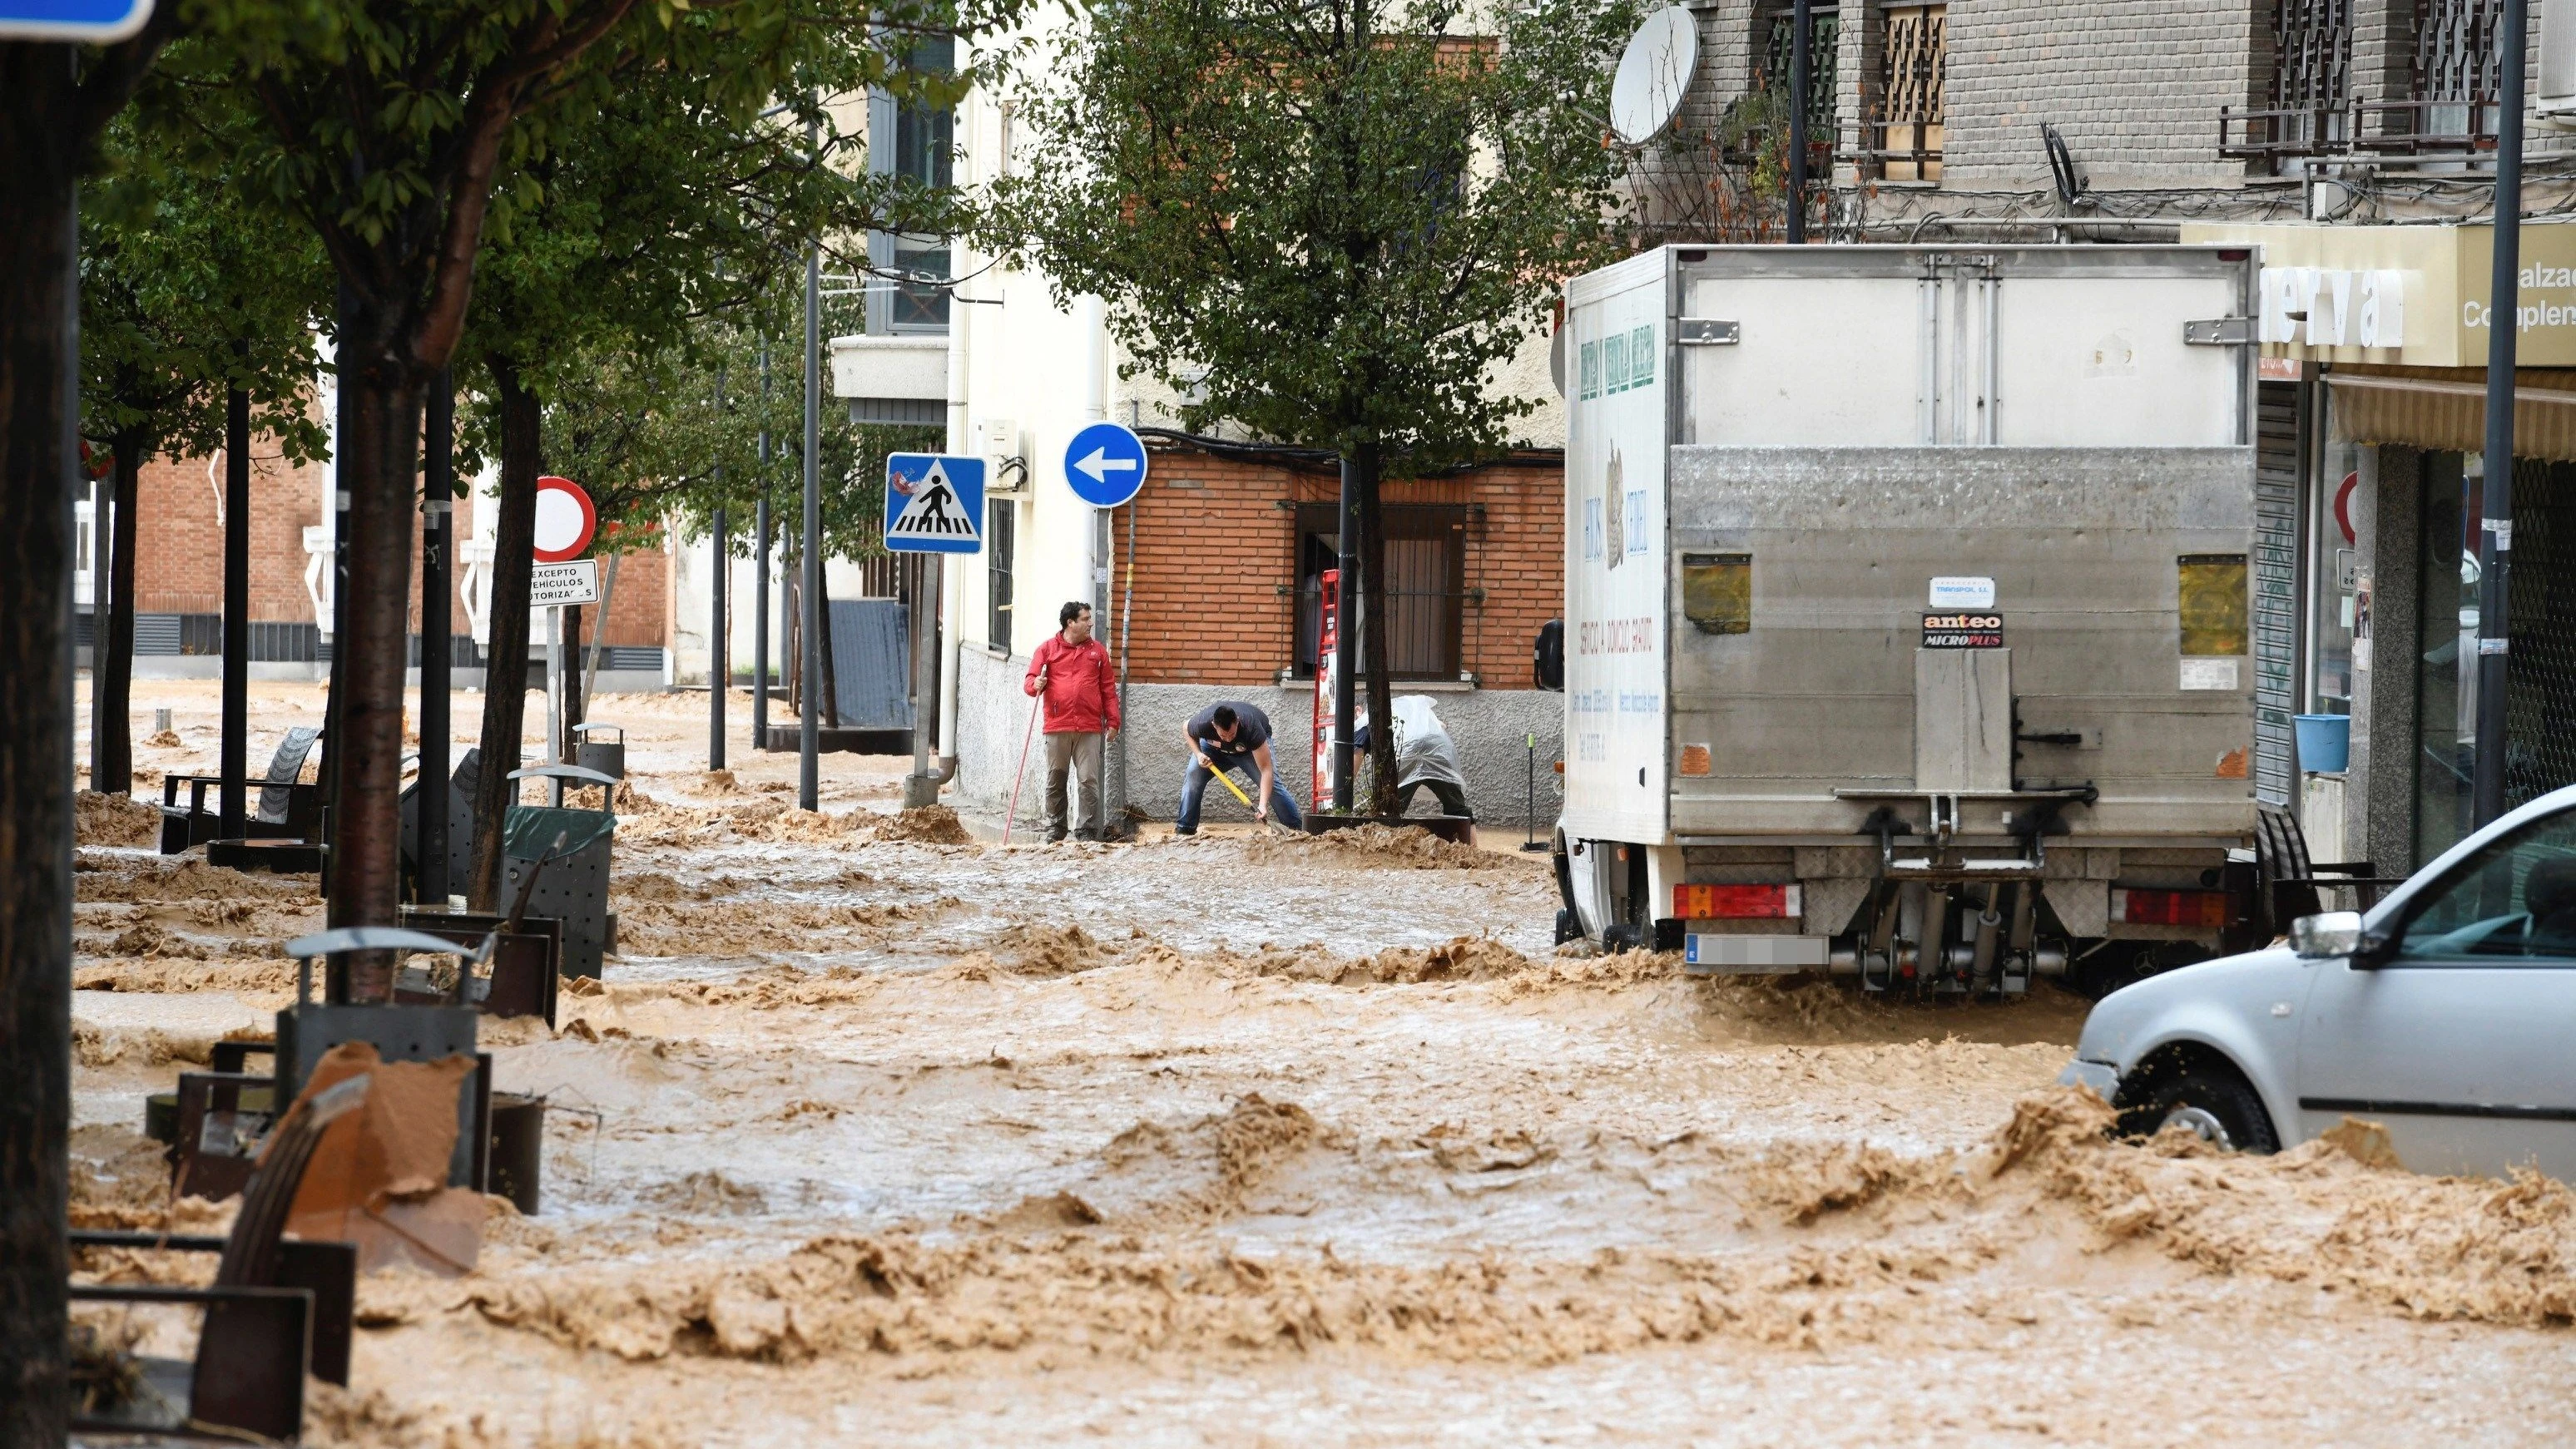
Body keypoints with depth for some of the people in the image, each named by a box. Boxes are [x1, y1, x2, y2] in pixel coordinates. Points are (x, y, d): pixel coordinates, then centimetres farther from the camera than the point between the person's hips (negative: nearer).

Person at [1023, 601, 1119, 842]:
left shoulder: (1097, 651, 12)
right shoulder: (1047, 650, 8)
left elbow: (1108, 688, 12)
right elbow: (1030, 681, 6)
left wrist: (1112, 721, 6)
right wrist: (1036, 684, -18)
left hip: (1090, 729, 1)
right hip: (1057, 727, 0)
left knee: (1089, 781, -5)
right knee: (1056, 781, 5)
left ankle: (1087, 831, -2)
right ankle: (1055, 830, 15)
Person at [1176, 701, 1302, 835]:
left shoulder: (1252, 729, -45)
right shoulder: (1203, 724, -40)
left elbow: (1266, 770, -44)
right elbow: (1186, 729, -11)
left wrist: (1263, 805, -53)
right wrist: (1198, 755, -26)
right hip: (1215, 747, 2)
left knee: (1271, 782, -17)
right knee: (1193, 776, -16)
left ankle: (1297, 828, -9)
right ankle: (1184, 827, -6)